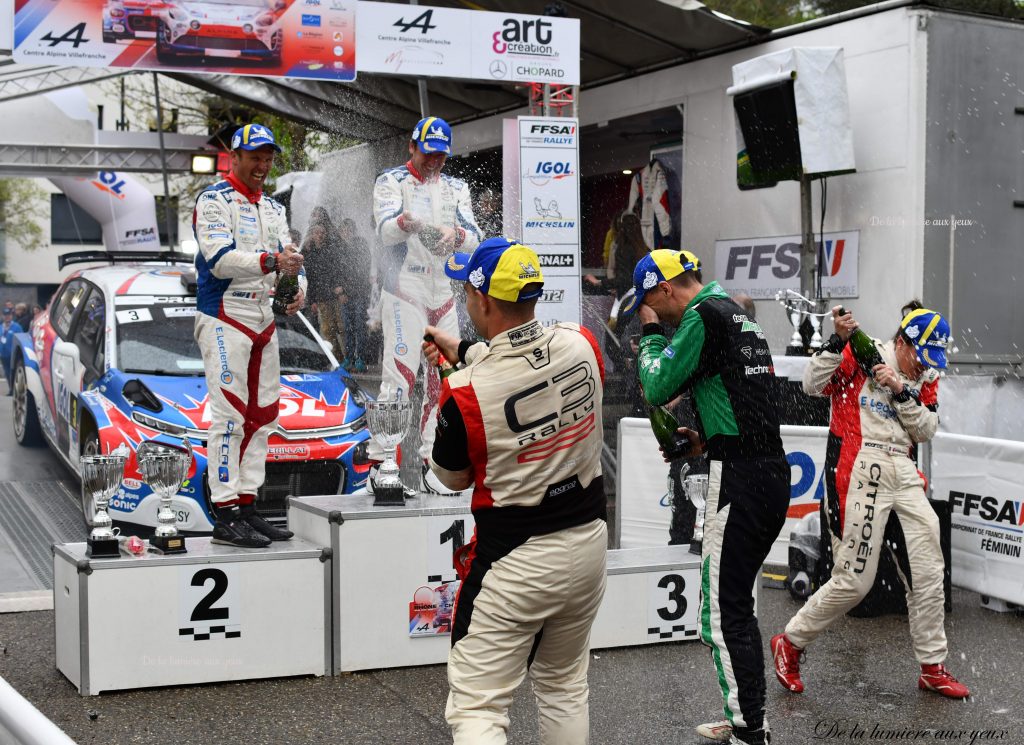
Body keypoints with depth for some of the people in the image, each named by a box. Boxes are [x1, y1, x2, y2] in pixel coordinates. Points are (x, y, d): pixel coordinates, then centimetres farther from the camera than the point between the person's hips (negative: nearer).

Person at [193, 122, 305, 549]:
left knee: (262, 414, 9)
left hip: (264, 320, 8)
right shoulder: (214, 201, -6)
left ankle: (247, 508, 17)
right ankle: (225, 517, -8)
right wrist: (270, 261, -32)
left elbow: (288, 257, 11)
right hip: (224, 318, -8)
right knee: (230, 414, -10)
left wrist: (297, 287, -11)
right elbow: (219, 258, -19)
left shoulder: (273, 208, 19)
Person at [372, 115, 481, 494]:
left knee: (443, 377, 7)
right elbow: (386, 231, -17)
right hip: (403, 288, -6)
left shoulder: (456, 187, 14)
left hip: (443, 291, 6)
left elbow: (474, 237, 0)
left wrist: (455, 234, -23)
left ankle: (430, 462, 17)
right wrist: (405, 222, -40)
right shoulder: (390, 182, 0)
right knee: (400, 374, -14)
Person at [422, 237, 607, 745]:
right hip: (588, 543, 6)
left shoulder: (464, 391, -22)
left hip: (514, 560, -6)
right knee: (565, 688, 23)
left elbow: (454, 477, -2)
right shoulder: (582, 345, -8)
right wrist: (465, 352, 16)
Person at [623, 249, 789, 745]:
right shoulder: (740, 316, 20)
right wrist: (707, 441, 17)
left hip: (740, 480, -10)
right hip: (773, 472, 10)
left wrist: (651, 332, 3)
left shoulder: (703, 316, -9)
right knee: (738, 604, 18)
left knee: (722, 616, -6)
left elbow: (657, 388, -11)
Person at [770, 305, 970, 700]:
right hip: (858, 470, -7)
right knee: (854, 581, -7)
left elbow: (926, 430, 5)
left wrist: (902, 392, -10)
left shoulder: (926, 378, 16)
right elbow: (813, 385, -12)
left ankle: (932, 667, 18)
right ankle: (790, 642, 13)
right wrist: (839, 341, -22)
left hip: (903, 473, 7)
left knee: (928, 571, 4)